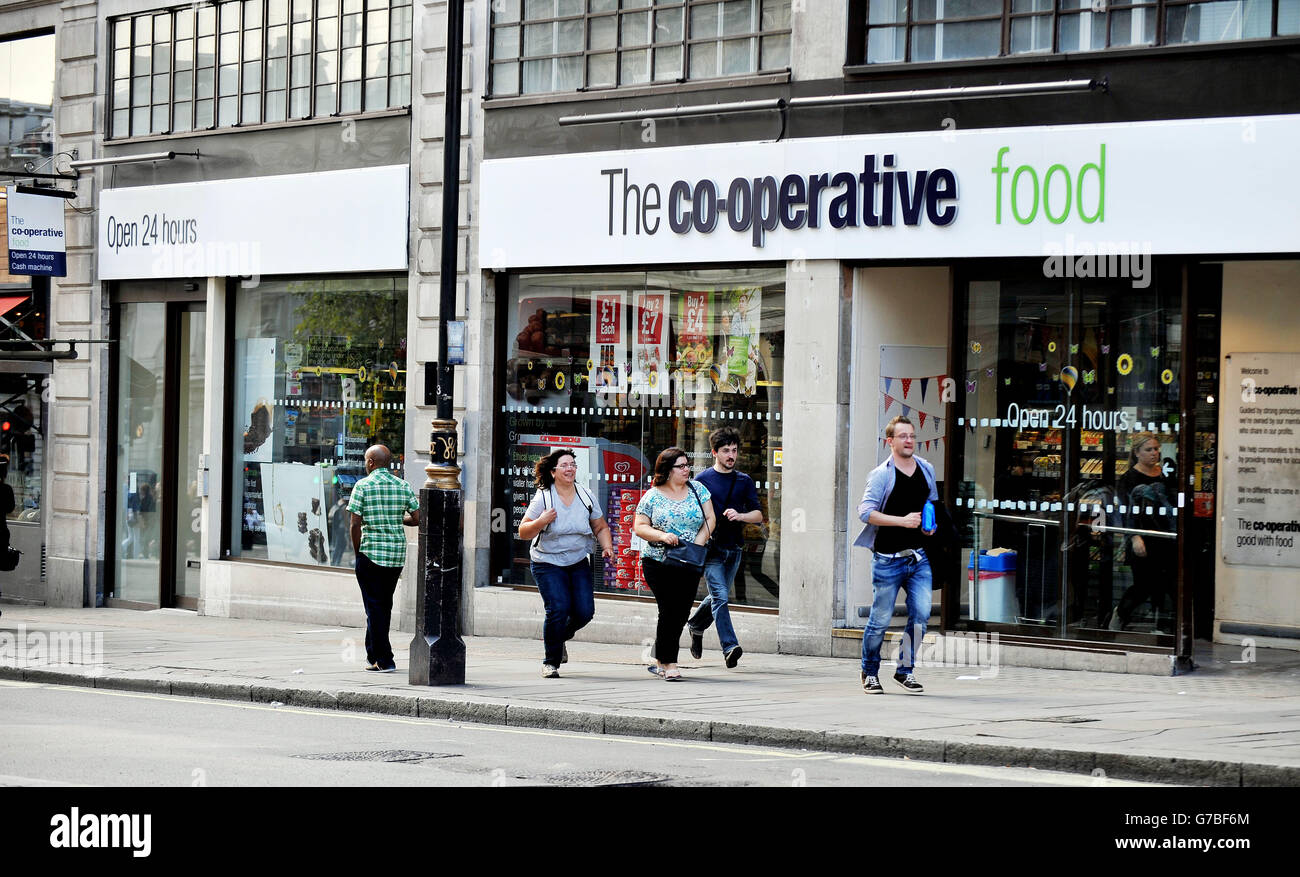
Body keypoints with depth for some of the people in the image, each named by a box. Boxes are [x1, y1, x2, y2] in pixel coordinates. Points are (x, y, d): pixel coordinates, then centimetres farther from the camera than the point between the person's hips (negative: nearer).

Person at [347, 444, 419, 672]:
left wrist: (357, 552, 2)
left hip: (371, 552, -5)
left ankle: (384, 660, -4)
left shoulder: (363, 486, -6)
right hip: (397, 553, 5)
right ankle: (373, 657, 23)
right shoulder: (403, 486, 5)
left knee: (375, 607, 0)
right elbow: (417, 518, 2)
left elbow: (356, 523, -10)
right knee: (384, 605, 16)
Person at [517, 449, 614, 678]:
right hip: (548, 563, -4)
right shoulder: (543, 498, -9)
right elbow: (523, 532, -7)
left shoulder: (586, 496, 3)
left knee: (584, 611, -7)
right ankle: (550, 662, 0)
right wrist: (541, 522, -25)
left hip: (578, 563, 4)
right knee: (558, 609, -18)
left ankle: (559, 637, 27)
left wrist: (607, 546, -5)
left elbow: (600, 527, 14)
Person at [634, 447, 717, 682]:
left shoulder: (697, 490, 7)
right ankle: (669, 664, -1)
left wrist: (699, 542, -9)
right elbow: (639, 527, -2)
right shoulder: (653, 496, -2)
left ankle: (660, 661, 20)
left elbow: (709, 519, 6)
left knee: (681, 613, 4)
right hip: (658, 563, -4)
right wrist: (661, 536, -19)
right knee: (670, 611, -9)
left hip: (690, 564, 4)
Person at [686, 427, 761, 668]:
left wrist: (740, 516, -16)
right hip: (711, 548, -4)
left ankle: (695, 626, 41)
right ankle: (730, 647, -20)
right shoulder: (702, 480, 0)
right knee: (720, 596, -15)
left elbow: (758, 515, 5)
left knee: (718, 596, 15)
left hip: (734, 548, 4)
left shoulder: (744, 481, 10)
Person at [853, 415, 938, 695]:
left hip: (918, 557, 5)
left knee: (921, 613, -7)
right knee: (880, 620, 1)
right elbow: (866, 511, -17)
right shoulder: (881, 474, -7)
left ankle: (905, 670, 8)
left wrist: (932, 523, 6)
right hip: (888, 559, -5)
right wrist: (902, 520, -25)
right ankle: (870, 672, 20)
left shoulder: (927, 470, 10)